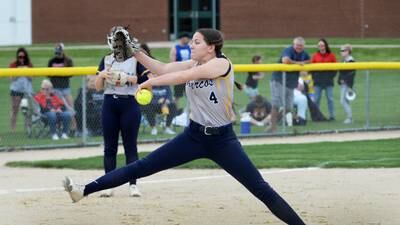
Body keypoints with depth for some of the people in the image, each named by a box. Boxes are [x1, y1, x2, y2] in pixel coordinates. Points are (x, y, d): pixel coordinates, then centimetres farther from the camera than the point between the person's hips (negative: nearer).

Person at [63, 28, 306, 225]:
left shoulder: (222, 63, -16)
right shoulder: (193, 65, 5)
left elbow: (182, 77, -24)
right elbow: (163, 69, -4)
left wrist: (150, 82, -17)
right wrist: (136, 52, -14)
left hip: (222, 139, -5)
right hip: (194, 136, 5)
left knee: (261, 189, -8)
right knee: (141, 167, -1)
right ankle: (85, 190, -4)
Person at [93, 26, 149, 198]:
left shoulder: (136, 60, -2)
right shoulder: (106, 60, 9)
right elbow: (98, 87, 9)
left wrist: (129, 78, -18)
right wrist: (102, 75, -11)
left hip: (130, 104, -3)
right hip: (109, 104, 3)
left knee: (130, 146, -1)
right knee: (109, 146, 4)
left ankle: (133, 184, 2)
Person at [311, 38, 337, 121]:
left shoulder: (331, 55, 2)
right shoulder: (315, 56, 5)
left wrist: (331, 76, -7)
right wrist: (314, 77, -4)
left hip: (328, 81, -1)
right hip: (318, 81, 1)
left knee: (330, 98, 1)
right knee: (316, 99, 2)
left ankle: (332, 116, 7)